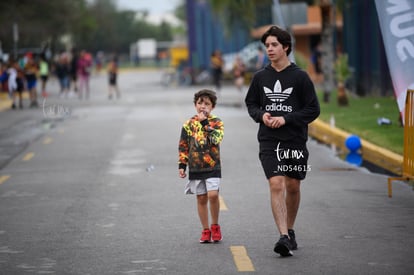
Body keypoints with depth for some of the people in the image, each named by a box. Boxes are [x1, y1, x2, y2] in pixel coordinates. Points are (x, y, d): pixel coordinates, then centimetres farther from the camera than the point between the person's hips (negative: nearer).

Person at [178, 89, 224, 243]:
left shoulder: (216, 122, 0)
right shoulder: (189, 124, 6)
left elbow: (215, 139, -18)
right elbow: (183, 147, 9)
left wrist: (205, 122, -18)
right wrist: (182, 166, 4)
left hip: (212, 166, -3)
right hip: (195, 168, 3)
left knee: (213, 194, -16)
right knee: (201, 198, 7)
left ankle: (215, 226, 4)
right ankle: (206, 230, 16)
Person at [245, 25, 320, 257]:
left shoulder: (300, 77, -4)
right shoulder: (260, 77, 5)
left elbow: (313, 109, -4)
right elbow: (251, 103, 18)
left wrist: (286, 119, -14)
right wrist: (262, 115, -4)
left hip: (295, 141, -1)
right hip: (269, 142, 1)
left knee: (293, 187, 10)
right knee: (276, 185, -13)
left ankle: (290, 231, 31)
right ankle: (284, 237, -19)